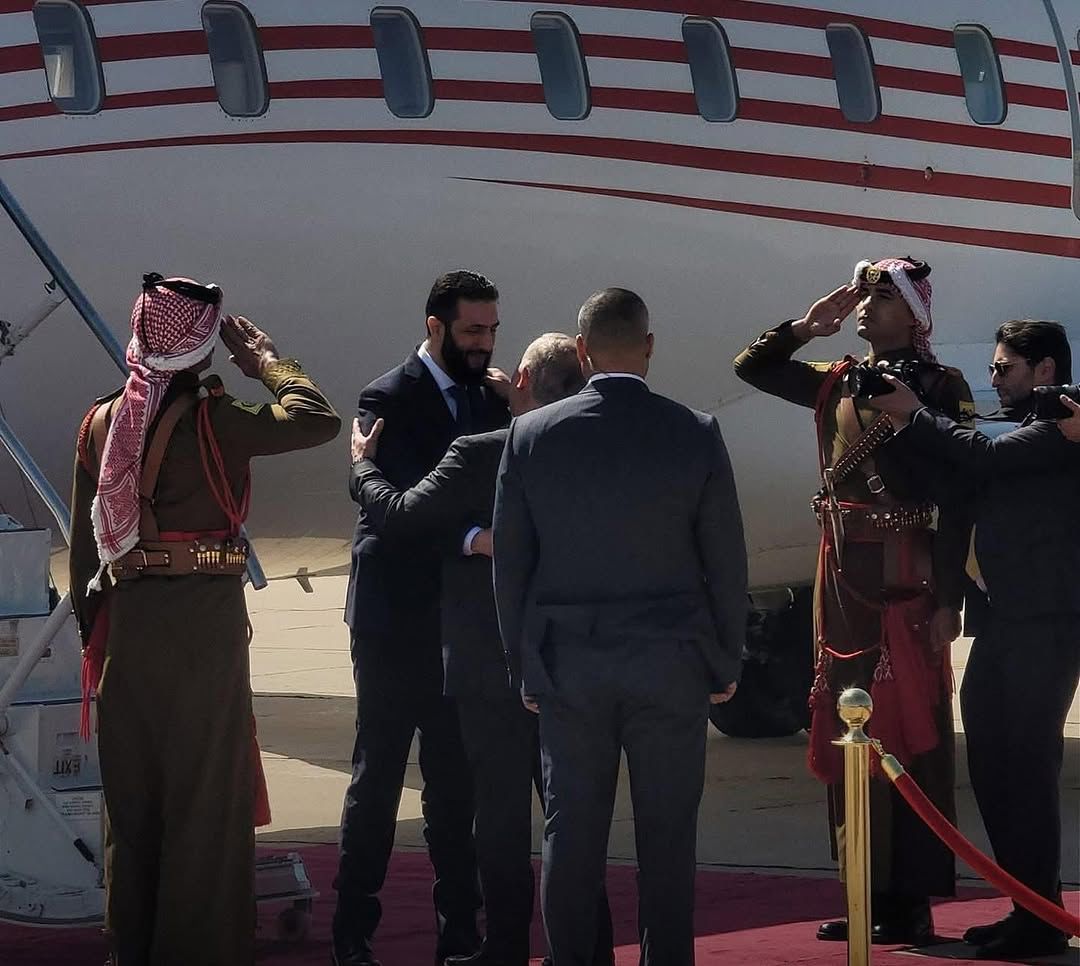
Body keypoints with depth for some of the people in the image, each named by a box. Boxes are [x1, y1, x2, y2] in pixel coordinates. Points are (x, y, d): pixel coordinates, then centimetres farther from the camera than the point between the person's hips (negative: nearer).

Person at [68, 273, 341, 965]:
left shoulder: (101, 421, 4)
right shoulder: (211, 420, -13)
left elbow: (84, 538, 8)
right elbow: (317, 420, -16)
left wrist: (90, 622, 16)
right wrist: (263, 359, -2)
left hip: (126, 619, 5)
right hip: (205, 616, -5)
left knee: (132, 791, 13)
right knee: (205, 794, 3)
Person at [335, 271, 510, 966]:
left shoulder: (493, 401, 11)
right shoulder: (390, 400, -8)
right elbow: (383, 491, -22)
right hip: (397, 620, -5)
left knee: (457, 781, 8)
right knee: (378, 778, 1)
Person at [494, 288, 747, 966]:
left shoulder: (531, 435, -3)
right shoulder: (694, 434, -6)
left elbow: (510, 562, 3)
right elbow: (727, 562, -1)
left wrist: (524, 666, 12)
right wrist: (725, 663, 10)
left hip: (566, 664, 1)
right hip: (672, 665, -1)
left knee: (572, 833, 6)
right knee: (667, 834, 4)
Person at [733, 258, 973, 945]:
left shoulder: (939, 387, -6)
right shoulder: (838, 384, 12)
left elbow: (956, 501, -10)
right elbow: (753, 367, 20)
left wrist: (947, 599, -16)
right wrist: (808, 326, 5)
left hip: (906, 578, -7)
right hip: (842, 577, 7)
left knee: (909, 735, -4)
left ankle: (912, 901, -1)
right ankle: (871, 895, 15)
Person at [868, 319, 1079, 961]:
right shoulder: (1025, 433, 21)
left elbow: (986, 457, -19)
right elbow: (970, 476, 15)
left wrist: (913, 414, -11)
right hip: (1007, 619, 9)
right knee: (991, 762, 10)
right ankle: (1028, 908, 17)